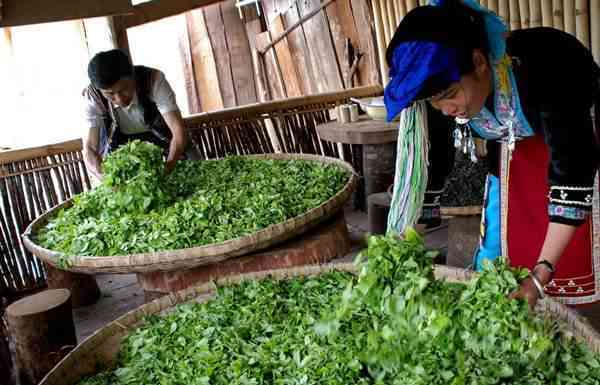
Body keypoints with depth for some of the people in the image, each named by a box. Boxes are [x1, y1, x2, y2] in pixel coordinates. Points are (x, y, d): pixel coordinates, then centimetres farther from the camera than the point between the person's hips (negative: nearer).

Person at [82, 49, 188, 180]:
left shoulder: (153, 79, -34)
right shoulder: (92, 96, -28)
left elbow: (179, 131, -37)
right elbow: (89, 149, -29)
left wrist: (165, 172, -52)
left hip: (161, 135, -1)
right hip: (120, 142, 1)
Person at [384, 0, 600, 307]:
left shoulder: (540, 69, -39)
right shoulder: (440, 89, -25)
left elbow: (572, 179, -36)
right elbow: (426, 167, -15)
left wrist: (540, 276, -41)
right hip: (516, 147, 4)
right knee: (494, 251, 6)